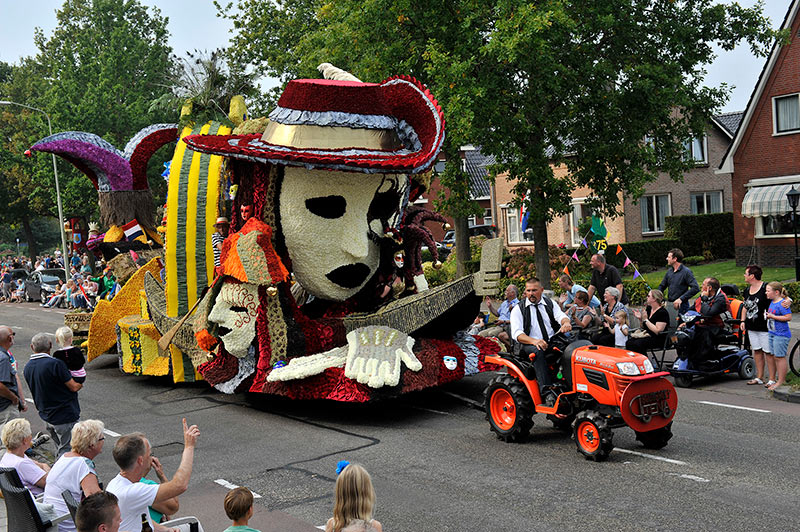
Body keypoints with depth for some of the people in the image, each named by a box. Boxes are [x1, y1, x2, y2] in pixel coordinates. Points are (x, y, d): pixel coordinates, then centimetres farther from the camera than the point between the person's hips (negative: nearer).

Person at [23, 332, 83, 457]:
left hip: (46, 415, 8)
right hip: (65, 415, -8)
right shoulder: (55, 364, -21)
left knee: (61, 448, 20)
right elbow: (73, 387, -16)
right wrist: (80, 384, 7)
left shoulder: (27, 367, 3)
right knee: (67, 451, 0)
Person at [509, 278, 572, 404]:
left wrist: (566, 322, -28)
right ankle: (546, 392, -45)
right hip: (530, 346, -3)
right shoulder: (518, 309, 6)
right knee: (538, 351, -37)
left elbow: (561, 315, -1)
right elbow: (517, 334, -7)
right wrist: (534, 341, -26)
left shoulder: (550, 304, 17)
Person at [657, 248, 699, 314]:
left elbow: (695, 288, -18)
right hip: (669, 305, 6)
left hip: (681, 306, -6)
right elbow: (662, 286, 21)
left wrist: (681, 299, -23)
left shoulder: (686, 271, -9)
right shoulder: (669, 271, 10)